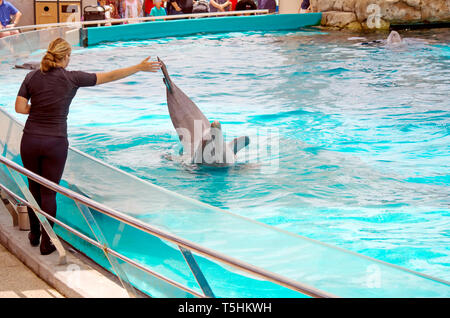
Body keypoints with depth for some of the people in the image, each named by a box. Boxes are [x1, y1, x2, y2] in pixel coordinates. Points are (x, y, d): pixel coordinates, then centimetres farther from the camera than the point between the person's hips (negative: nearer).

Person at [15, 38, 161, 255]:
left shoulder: (32, 77, 1)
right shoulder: (71, 78, -7)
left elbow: (20, 108, -3)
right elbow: (109, 76, -3)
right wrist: (140, 67, 4)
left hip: (30, 140, 3)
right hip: (55, 143, -3)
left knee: (34, 189, 19)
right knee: (49, 193, 7)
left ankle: (34, 235, 32)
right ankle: (46, 243, 13)